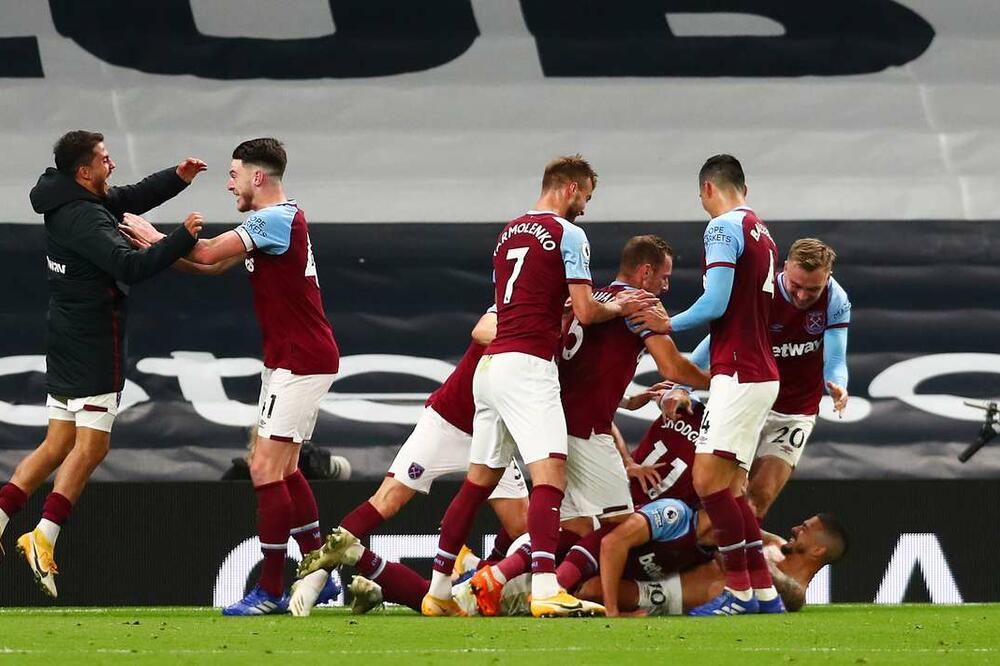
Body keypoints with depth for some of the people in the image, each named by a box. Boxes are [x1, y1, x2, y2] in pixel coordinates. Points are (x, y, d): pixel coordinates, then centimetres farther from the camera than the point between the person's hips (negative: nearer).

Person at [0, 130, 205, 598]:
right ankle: (44, 536, -13)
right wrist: (184, 238, -25)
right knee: (91, 445, -7)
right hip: (92, 347, -10)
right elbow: (130, 267, -30)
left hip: (67, 344, 10)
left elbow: (131, 199, 23)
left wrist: (177, 178, 9)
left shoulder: (68, 204, 11)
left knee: (59, 444, 13)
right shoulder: (84, 219, -20)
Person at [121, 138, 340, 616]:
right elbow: (214, 264, 18)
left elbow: (209, 253, -20)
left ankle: (271, 591, -10)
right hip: (289, 360, 10)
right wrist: (159, 246, 9)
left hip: (300, 362, -10)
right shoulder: (277, 219, 14)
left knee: (266, 469, -11)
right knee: (282, 469, 16)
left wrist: (155, 239, -6)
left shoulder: (277, 219, -18)